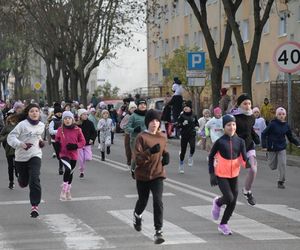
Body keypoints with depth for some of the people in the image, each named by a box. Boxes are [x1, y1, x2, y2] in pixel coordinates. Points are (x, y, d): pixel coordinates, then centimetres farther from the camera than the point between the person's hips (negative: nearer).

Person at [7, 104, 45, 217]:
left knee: (34, 180, -19)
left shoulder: (41, 125, 4)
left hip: (35, 156, 1)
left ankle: (35, 206, -17)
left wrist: (40, 141, 8)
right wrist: (21, 144, -33)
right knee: (24, 182, 11)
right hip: (21, 157, -1)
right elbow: (11, 137, -18)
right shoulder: (22, 124, -12)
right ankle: (20, 180, 51)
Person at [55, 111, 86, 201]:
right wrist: (57, 147, -4)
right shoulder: (60, 130, -2)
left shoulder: (77, 130, -4)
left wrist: (75, 146, -16)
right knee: (68, 169, -26)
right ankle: (63, 190, -14)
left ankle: (68, 191, 35)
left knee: (70, 173, 15)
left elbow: (83, 141, 0)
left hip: (73, 154, 2)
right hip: (64, 153, -2)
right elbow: (57, 140, 13)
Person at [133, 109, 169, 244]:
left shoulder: (162, 137, 2)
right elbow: (137, 159, -18)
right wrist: (150, 151, -34)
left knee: (158, 201, -15)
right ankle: (137, 215, 52)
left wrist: (166, 156, -1)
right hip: (143, 175, -2)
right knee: (143, 201, 17)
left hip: (158, 174, 2)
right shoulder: (141, 137, -12)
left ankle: (158, 231, -11)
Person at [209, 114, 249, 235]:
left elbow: (244, 158, -4)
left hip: (234, 175, 4)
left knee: (233, 202, 4)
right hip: (221, 175, -4)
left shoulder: (240, 141, -1)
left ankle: (223, 224, 22)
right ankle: (217, 203, 18)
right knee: (229, 198, -18)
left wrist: (248, 163, -27)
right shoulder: (220, 142, -10)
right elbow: (211, 157, -1)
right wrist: (212, 174, -6)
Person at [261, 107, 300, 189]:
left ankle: (281, 182, 4)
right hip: (272, 148, -3)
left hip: (282, 148, 3)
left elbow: (290, 137, 11)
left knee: (283, 165, -8)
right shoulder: (272, 124, -13)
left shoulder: (286, 126, 1)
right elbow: (264, 134, -11)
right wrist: (264, 146, -17)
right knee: (273, 167, 9)